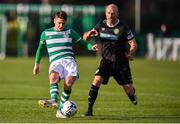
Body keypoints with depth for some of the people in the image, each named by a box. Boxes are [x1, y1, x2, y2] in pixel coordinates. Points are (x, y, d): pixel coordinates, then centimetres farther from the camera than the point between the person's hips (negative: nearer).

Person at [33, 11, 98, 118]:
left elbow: (82, 42, 19)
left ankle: (61, 109, -15)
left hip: (69, 60, 0)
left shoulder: (70, 32, 16)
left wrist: (91, 47, -2)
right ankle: (54, 100, -54)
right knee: (53, 77, -35)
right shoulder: (46, 33, 17)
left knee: (68, 83, -25)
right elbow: (40, 48, 28)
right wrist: (37, 63, 25)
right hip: (55, 62, 0)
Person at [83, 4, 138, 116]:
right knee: (97, 80, -21)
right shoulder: (101, 26, 2)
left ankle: (133, 94, 39)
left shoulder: (123, 28, -9)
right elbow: (85, 37, 7)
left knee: (128, 89, -1)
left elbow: (134, 44, -5)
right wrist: (89, 34, -15)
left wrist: (130, 54, -21)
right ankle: (89, 109, -17)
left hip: (121, 62, -2)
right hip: (106, 61, 2)